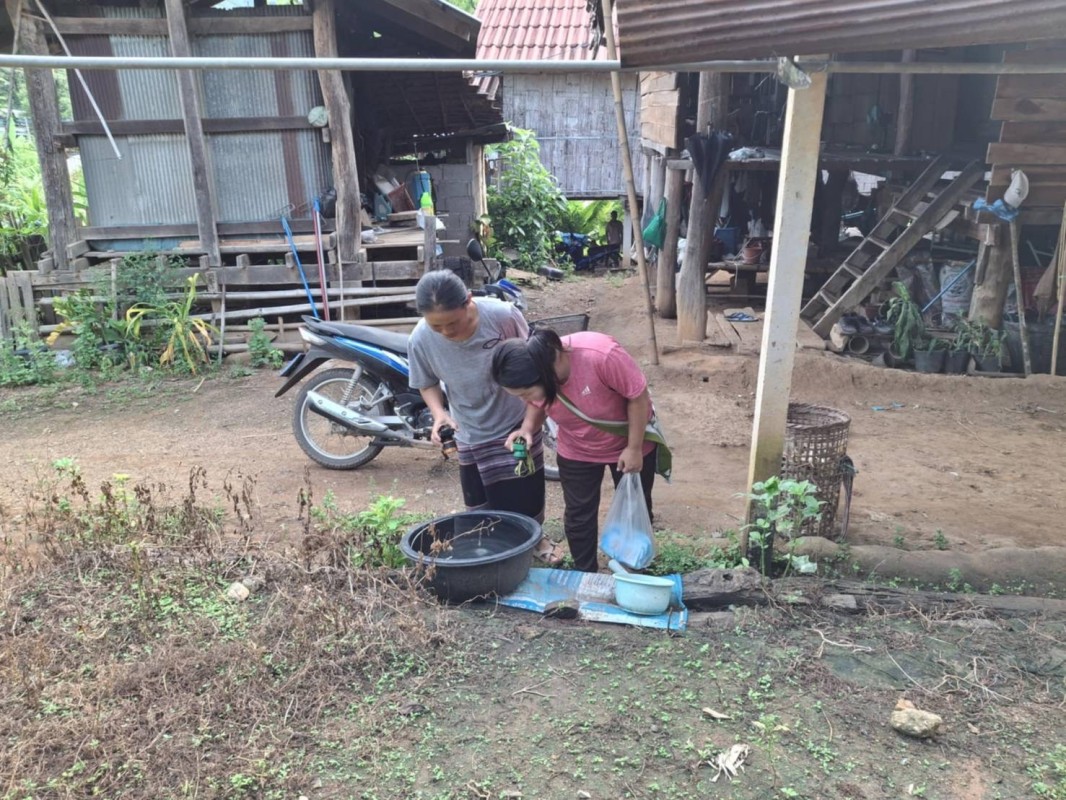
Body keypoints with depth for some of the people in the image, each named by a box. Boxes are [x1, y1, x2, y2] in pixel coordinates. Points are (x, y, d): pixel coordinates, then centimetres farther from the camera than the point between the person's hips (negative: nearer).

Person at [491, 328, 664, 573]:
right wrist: (527, 428, -24)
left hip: (629, 444, -3)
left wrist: (634, 448, -20)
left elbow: (639, 396, -26)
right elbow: (538, 405, -3)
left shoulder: (601, 355, -41)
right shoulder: (539, 374, -25)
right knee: (578, 515, 9)